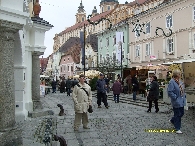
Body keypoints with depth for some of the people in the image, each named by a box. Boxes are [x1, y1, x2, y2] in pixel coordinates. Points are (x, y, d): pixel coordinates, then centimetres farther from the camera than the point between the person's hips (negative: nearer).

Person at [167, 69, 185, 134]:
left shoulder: (180, 81, 8)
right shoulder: (172, 82, -20)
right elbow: (170, 92, -23)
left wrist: (184, 96, 11)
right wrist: (175, 97, -20)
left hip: (181, 101, 9)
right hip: (176, 102, -9)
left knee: (181, 113, 18)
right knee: (177, 115, 0)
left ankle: (172, 120, 42)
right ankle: (177, 129, 13)